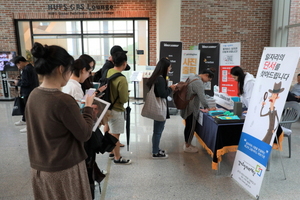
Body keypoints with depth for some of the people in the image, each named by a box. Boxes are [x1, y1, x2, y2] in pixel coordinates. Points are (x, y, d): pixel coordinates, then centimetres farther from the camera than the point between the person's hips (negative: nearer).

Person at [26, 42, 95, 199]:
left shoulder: (33, 95, -2)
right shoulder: (64, 100, -26)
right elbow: (84, 135, -17)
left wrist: (81, 110, 8)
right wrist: (88, 107, -5)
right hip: (63, 170, -7)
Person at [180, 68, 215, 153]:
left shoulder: (192, 77, 13)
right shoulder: (198, 82, -21)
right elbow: (202, 96, -22)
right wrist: (206, 107, -8)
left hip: (188, 106, 10)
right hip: (191, 108, -10)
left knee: (188, 126, 17)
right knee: (191, 127, 1)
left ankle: (187, 144, 27)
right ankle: (187, 146, 13)